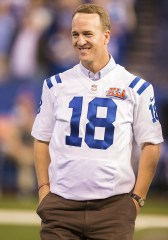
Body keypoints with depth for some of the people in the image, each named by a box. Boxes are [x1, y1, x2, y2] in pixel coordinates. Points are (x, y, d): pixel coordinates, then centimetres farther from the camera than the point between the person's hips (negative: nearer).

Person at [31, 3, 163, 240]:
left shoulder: (136, 87, 3)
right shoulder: (55, 85, 9)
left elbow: (151, 145, 4)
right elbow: (42, 140, 13)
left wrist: (137, 198, -1)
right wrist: (44, 189, 4)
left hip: (114, 204, -2)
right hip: (61, 203, 2)